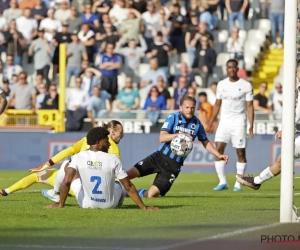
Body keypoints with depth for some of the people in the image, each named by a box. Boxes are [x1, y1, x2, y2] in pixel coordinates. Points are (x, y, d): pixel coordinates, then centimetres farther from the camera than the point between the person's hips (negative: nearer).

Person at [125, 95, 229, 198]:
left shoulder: (197, 123, 2)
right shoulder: (173, 117, -6)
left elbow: (206, 142, 18)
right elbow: (162, 138, -17)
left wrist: (219, 155, 9)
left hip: (174, 165, 1)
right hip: (160, 157, -1)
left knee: (151, 194, -12)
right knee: (130, 174, -17)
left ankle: (141, 193, 21)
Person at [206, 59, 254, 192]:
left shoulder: (246, 85, -3)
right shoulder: (221, 84, 8)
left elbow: (249, 106, -3)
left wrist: (251, 126, -11)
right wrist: (210, 123, 12)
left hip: (239, 122, -3)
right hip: (224, 121, 3)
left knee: (240, 152, -2)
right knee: (218, 149, -8)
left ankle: (238, 183, 5)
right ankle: (222, 182, -3)